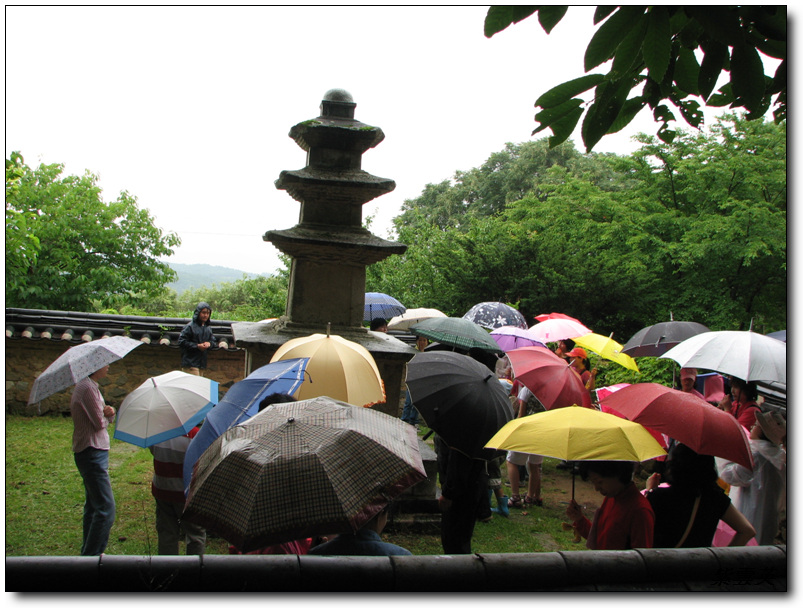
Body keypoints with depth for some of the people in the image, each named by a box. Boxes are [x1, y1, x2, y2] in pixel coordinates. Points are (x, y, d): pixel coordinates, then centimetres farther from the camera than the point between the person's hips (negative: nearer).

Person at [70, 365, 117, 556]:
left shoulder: (89, 386, 15)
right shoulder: (88, 388, -18)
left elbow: (104, 418, 13)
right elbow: (100, 423, -18)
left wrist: (109, 412, -8)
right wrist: (107, 415, 2)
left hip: (93, 453, 11)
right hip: (92, 454, -11)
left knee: (93, 506, 19)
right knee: (106, 508, -11)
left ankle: (88, 552, 30)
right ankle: (91, 556, -6)